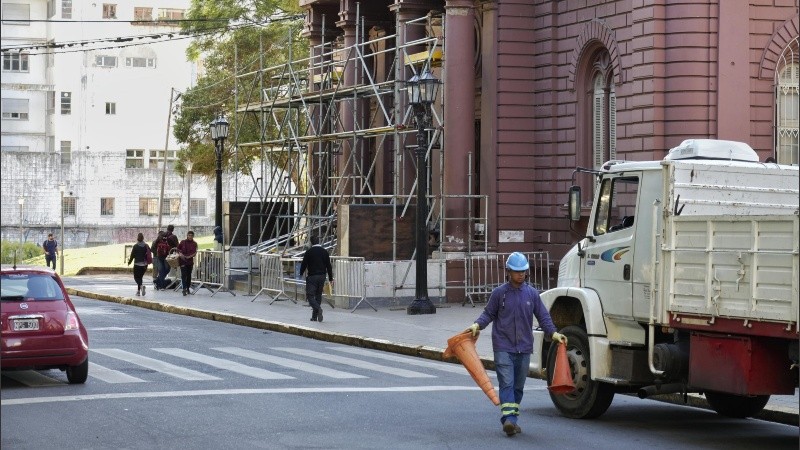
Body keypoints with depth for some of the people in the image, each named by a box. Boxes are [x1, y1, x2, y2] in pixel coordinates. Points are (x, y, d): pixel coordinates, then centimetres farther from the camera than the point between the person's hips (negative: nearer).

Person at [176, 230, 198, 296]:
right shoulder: (183, 242, 0)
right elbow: (178, 249, 12)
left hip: (190, 261, 2)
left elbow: (195, 252, -2)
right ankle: (184, 289, -18)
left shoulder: (194, 244, 2)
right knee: (184, 275, -11)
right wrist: (180, 254, -6)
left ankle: (188, 289, 24)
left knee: (189, 275, 11)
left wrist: (190, 256, -18)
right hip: (183, 260, -2)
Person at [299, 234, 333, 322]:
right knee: (318, 295, 13)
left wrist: (300, 274, 14)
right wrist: (330, 279, 12)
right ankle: (315, 316, 15)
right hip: (322, 277, 5)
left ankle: (318, 308, -31)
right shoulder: (325, 252, 5)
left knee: (310, 296, -3)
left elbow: (303, 265, -4)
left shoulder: (309, 252, -7)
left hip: (312, 276, -5)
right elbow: (328, 266, 7)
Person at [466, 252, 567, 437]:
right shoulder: (499, 293, 1)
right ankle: (508, 418, -23)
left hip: (524, 347, 3)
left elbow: (543, 316, 8)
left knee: (518, 385, 10)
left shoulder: (532, 293, 6)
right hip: (503, 346, -3)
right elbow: (488, 314, 8)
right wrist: (477, 325, -10)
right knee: (506, 383, -14)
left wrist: (553, 333, -5)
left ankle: (513, 419, 18)